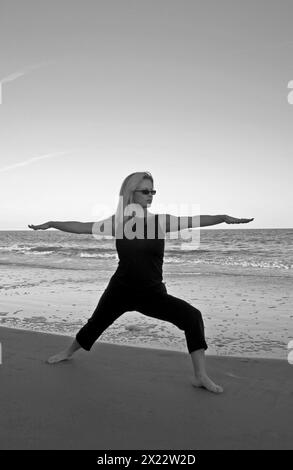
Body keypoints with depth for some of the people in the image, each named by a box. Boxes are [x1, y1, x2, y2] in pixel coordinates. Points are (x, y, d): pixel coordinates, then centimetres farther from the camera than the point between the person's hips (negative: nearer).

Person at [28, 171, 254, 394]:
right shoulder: (117, 222, -5)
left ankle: (201, 376, -6)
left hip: (153, 293, -1)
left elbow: (195, 221, -19)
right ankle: (69, 352, 51)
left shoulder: (160, 221, -9)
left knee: (192, 316, -19)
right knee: (95, 324, 18)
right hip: (120, 290, 1)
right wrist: (51, 224, 1)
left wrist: (222, 217, -33)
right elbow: (81, 227, 2)